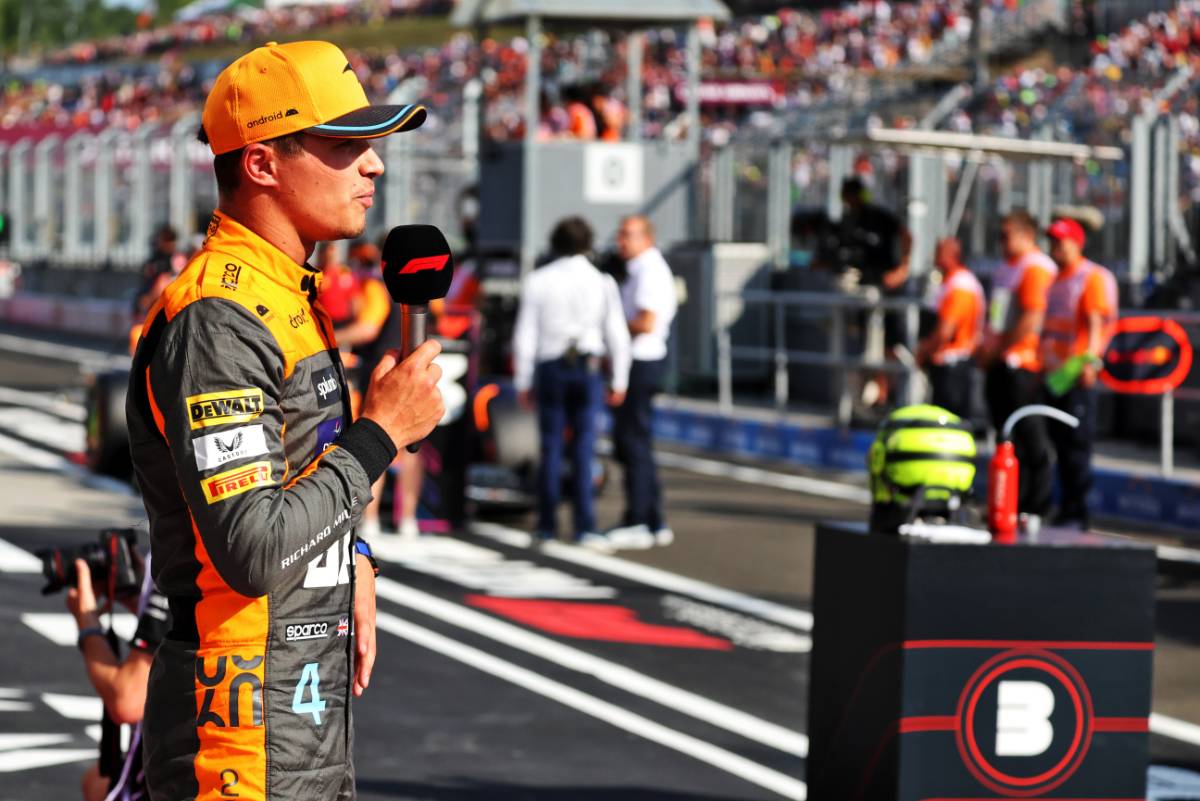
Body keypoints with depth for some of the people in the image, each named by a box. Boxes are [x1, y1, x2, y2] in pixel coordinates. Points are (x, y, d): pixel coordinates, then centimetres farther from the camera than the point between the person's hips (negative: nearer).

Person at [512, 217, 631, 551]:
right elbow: (617, 336, -1)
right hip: (588, 368, -1)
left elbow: (525, 336, 0)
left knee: (550, 448, 7)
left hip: (549, 370, 1)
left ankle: (547, 525, 12)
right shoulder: (602, 282, -1)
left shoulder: (538, 281, -1)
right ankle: (585, 527, -11)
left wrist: (523, 382, 7)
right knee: (583, 449, -3)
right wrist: (620, 382, 7)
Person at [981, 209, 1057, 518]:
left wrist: (999, 348, -14)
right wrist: (988, 348, 14)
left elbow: (1032, 320, -19)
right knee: (1005, 432, 12)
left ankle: (1035, 505, -2)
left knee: (1029, 435, -6)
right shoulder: (1005, 269, 18)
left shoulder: (1037, 268, -13)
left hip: (1022, 366, -10)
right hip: (998, 365, 10)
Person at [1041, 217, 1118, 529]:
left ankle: (1077, 512, -8)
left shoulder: (1092, 277, -6)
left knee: (1077, 442, -9)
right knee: (1059, 441, 9)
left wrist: (1089, 361, -24)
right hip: (1054, 372, 8)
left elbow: (1095, 322, -14)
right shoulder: (1055, 280, 19)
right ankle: (1066, 509, 13)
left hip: (1078, 373, -8)